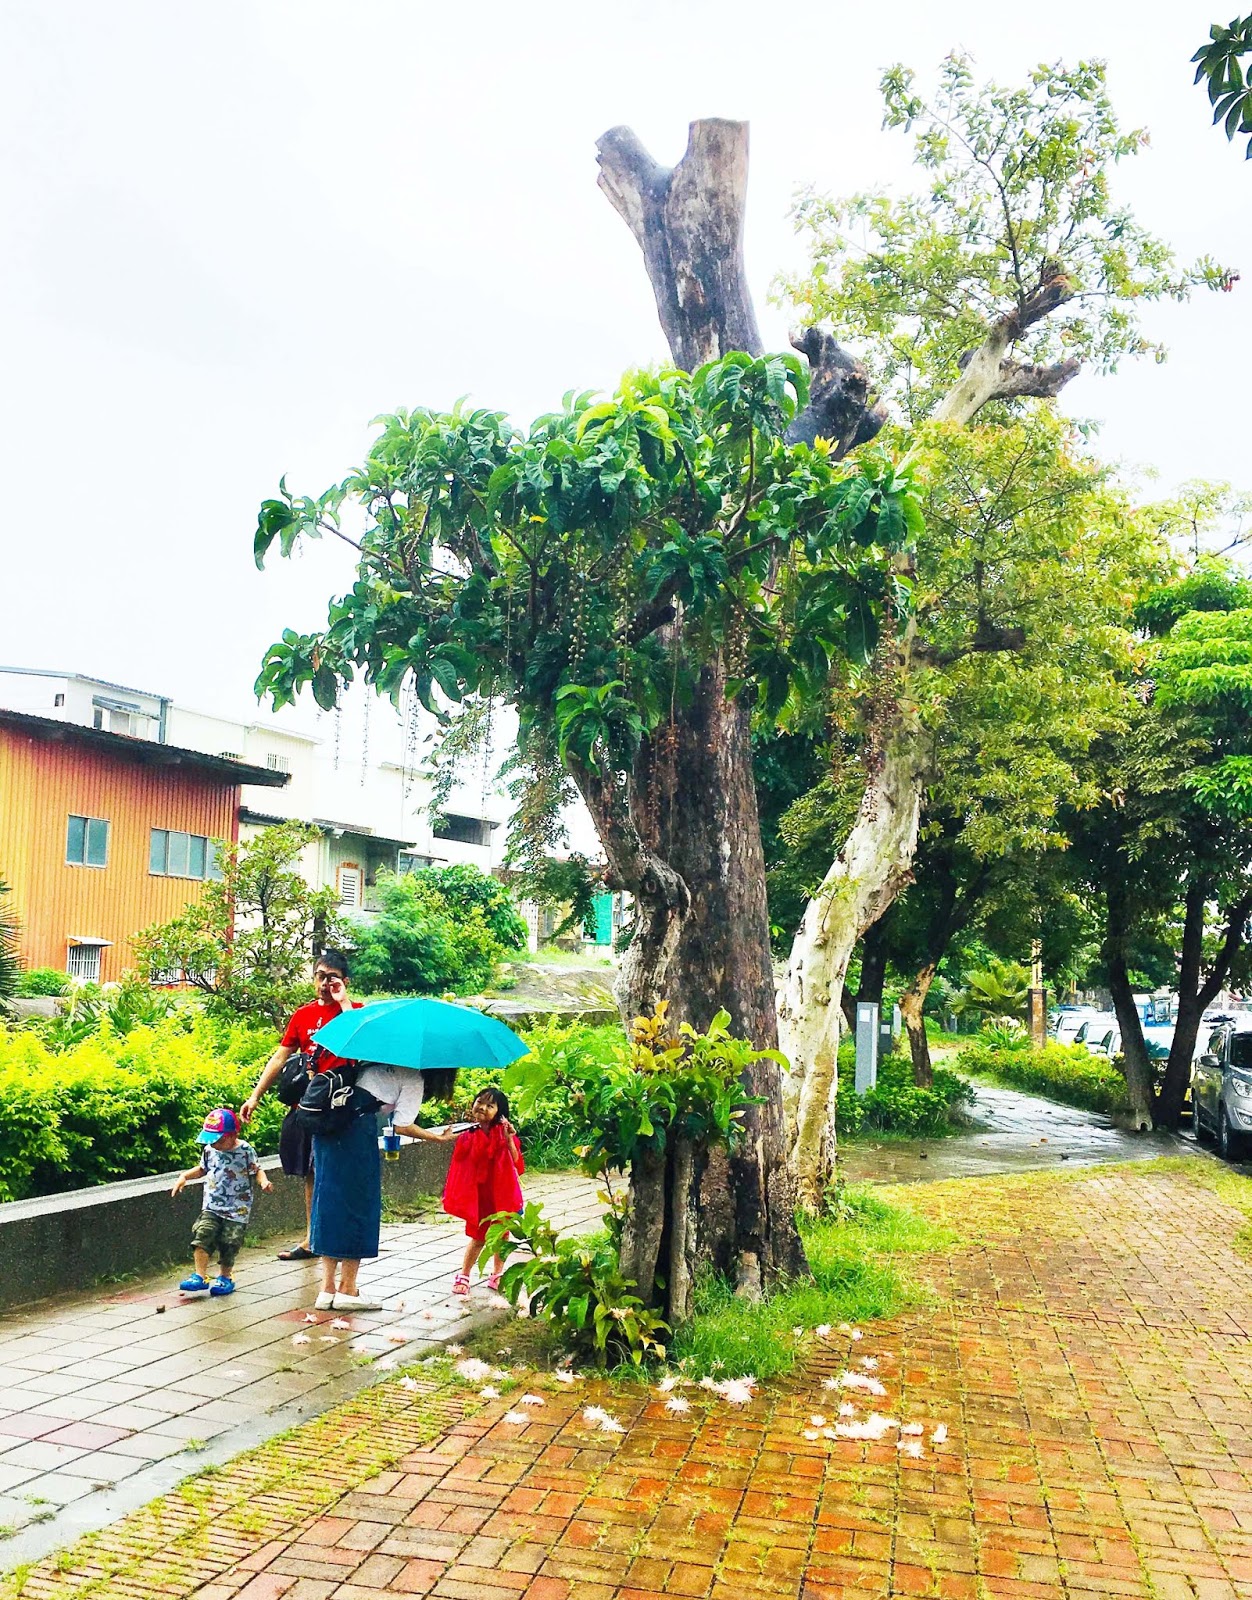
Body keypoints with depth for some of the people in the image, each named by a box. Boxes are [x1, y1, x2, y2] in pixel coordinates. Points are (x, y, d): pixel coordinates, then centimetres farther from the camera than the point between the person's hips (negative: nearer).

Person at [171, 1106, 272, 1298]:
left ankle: (225, 1277, 17)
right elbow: (202, 1168, 21)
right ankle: (200, 1276, -8)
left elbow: (256, 1169, -4)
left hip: (236, 1210, -3)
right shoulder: (209, 1150, 4)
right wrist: (184, 1176, 8)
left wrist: (264, 1181, -24)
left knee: (229, 1242, -3)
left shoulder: (245, 1151, -9)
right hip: (211, 1206, 4)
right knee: (202, 1235, -14)